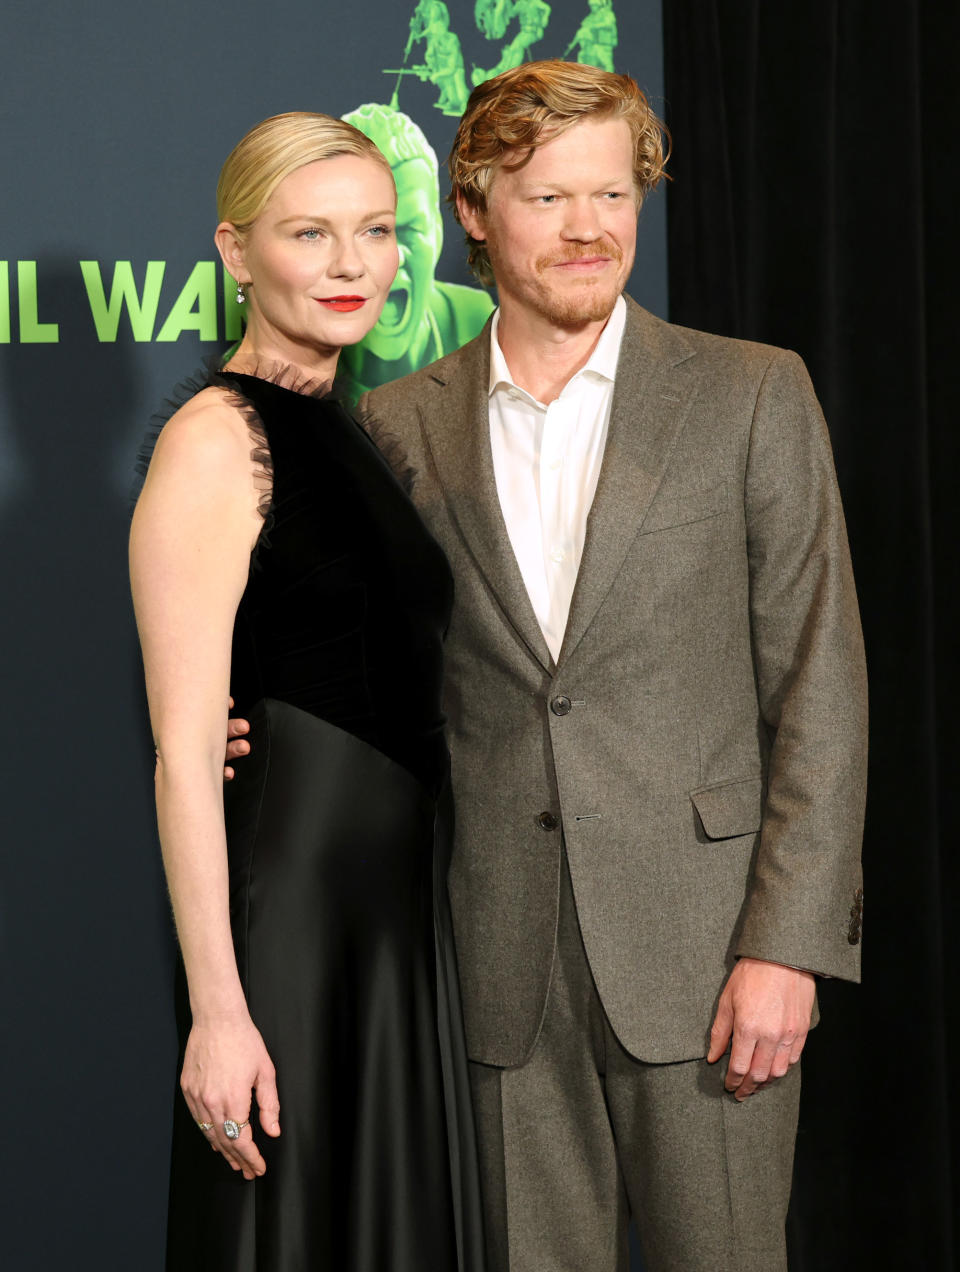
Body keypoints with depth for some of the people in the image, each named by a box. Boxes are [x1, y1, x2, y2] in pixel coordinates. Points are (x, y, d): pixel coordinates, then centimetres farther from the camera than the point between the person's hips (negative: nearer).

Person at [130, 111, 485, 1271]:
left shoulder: (349, 428, 12)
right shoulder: (216, 443, -13)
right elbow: (184, 748, -18)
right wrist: (217, 1010, -21)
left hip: (399, 898, 8)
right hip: (288, 902, -8)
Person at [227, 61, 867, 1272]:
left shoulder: (752, 396, 0)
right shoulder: (401, 428, 7)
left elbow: (818, 683, -2)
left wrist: (788, 942, -9)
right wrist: (253, 725, -6)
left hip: (699, 945, -2)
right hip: (504, 959, 2)